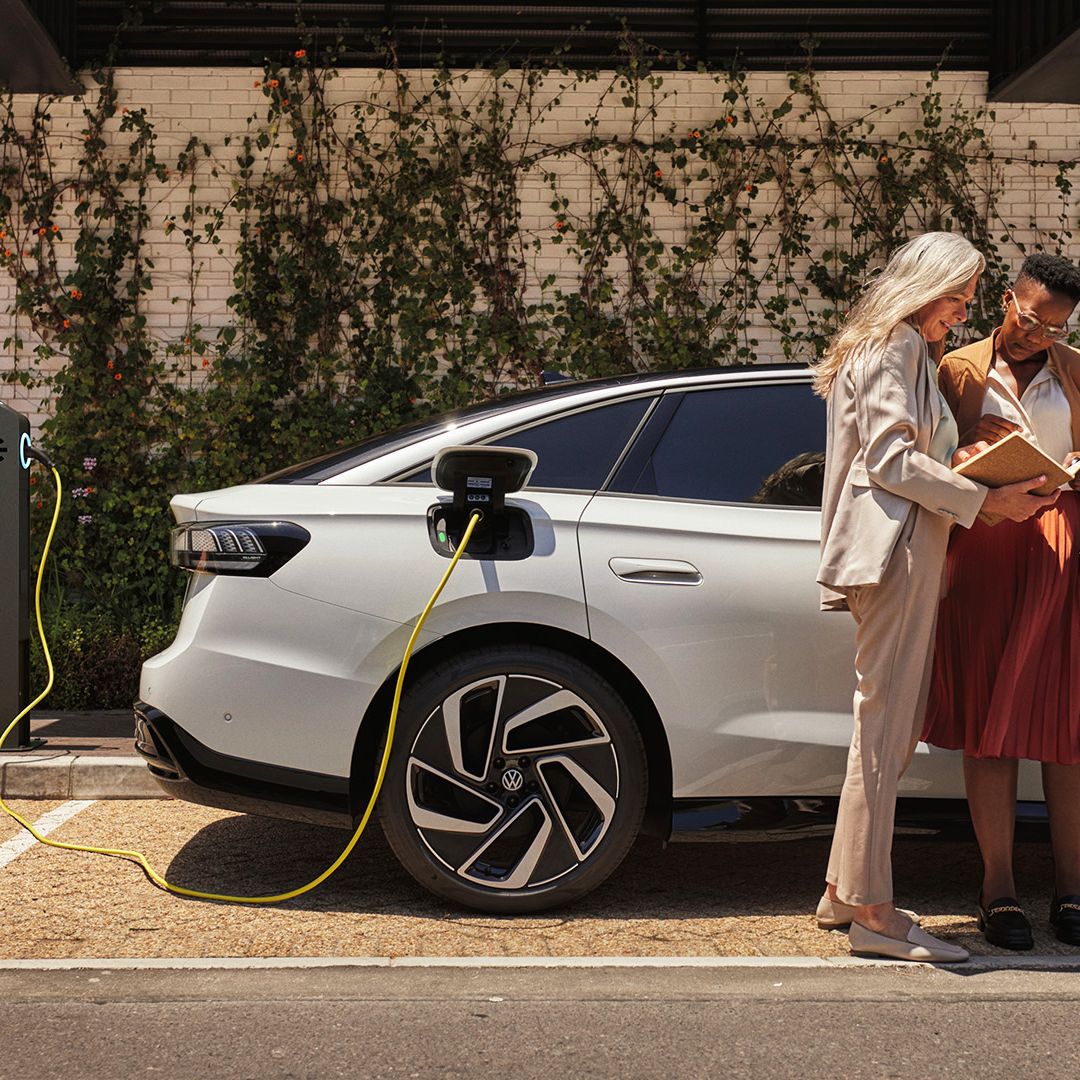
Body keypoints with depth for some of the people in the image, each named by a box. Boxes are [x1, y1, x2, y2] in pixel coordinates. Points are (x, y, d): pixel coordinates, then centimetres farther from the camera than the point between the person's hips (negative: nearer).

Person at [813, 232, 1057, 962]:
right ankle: (871, 912, -8)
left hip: (908, 552, 11)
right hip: (894, 551, -11)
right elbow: (892, 459, -15)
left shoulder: (909, 352, 27)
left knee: (892, 727, 11)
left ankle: (844, 890, 16)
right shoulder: (890, 346, -6)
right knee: (884, 730, -10)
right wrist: (987, 500, -14)